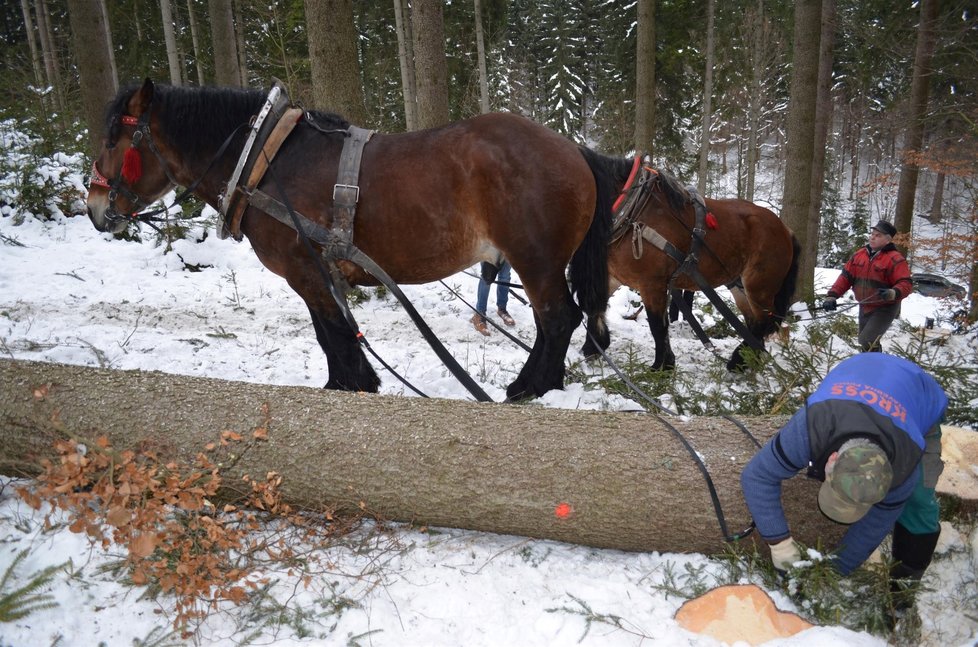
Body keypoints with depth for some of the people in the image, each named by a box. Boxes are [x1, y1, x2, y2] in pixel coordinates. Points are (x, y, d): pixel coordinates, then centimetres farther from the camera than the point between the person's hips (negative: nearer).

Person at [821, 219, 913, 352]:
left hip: (884, 309, -7)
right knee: (868, 343, 18)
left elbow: (906, 284, -19)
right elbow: (846, 276, 2)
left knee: (867, 342, -20)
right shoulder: (860, 254, 3)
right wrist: (832, 295, -11)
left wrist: (893, 294, -41)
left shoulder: (895, 259, -16)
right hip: (864, 308, 7)